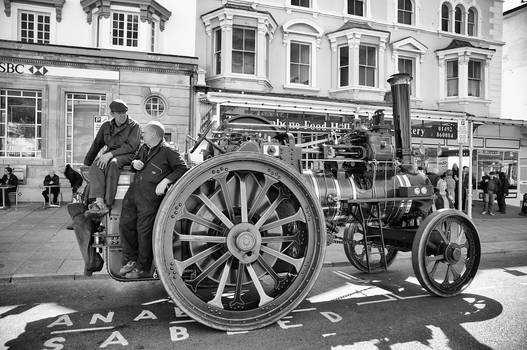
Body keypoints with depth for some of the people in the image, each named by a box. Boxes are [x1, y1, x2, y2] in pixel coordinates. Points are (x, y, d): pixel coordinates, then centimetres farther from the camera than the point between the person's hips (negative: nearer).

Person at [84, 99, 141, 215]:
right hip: (108, 154, 4)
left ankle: (107, 204, -37)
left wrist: (110, 154, -21)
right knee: (96, 164, -29)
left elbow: (130, 146, -12)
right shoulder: (106, 126, 16)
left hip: (126, 155, -4)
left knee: (112, 163, -37)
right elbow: (96, 144, 20)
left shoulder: (134, 126, 0)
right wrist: (87, 162, 14)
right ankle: (99, 202, -42)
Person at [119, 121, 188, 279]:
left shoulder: (167, 151, -5)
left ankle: (143, 268, 15)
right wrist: (134, 163, 9)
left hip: (151, 195, -8)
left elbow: (182, 169, -12)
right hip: (134, 191, 8)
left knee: (144, 231, -2)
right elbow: (135, 160, 34)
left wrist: (165, 181, -20)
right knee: (125, 224, 8)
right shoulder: (144, 148, 19)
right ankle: (130, 259, 27)